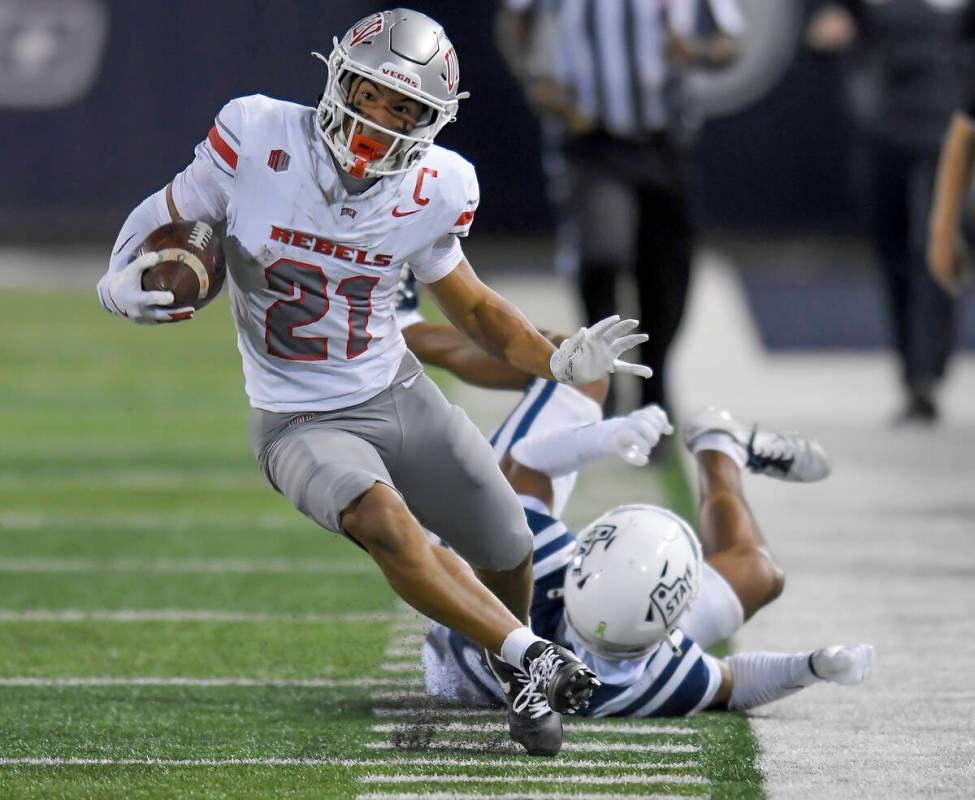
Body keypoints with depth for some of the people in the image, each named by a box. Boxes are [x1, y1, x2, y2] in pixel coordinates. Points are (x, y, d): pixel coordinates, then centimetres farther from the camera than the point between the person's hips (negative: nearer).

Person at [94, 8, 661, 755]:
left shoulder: (432, 193, -9)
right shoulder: (257, 141, -19)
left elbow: (471, 305, 7)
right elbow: (160, 221, -5)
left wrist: (560, 361, -9)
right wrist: (124, 284, -27)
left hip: (400, 393, 4)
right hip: (301, 424, -4)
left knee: (508, 553, 11)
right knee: (382, 518, -33)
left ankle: (519, 688, 42)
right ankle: (530, 655, -23)